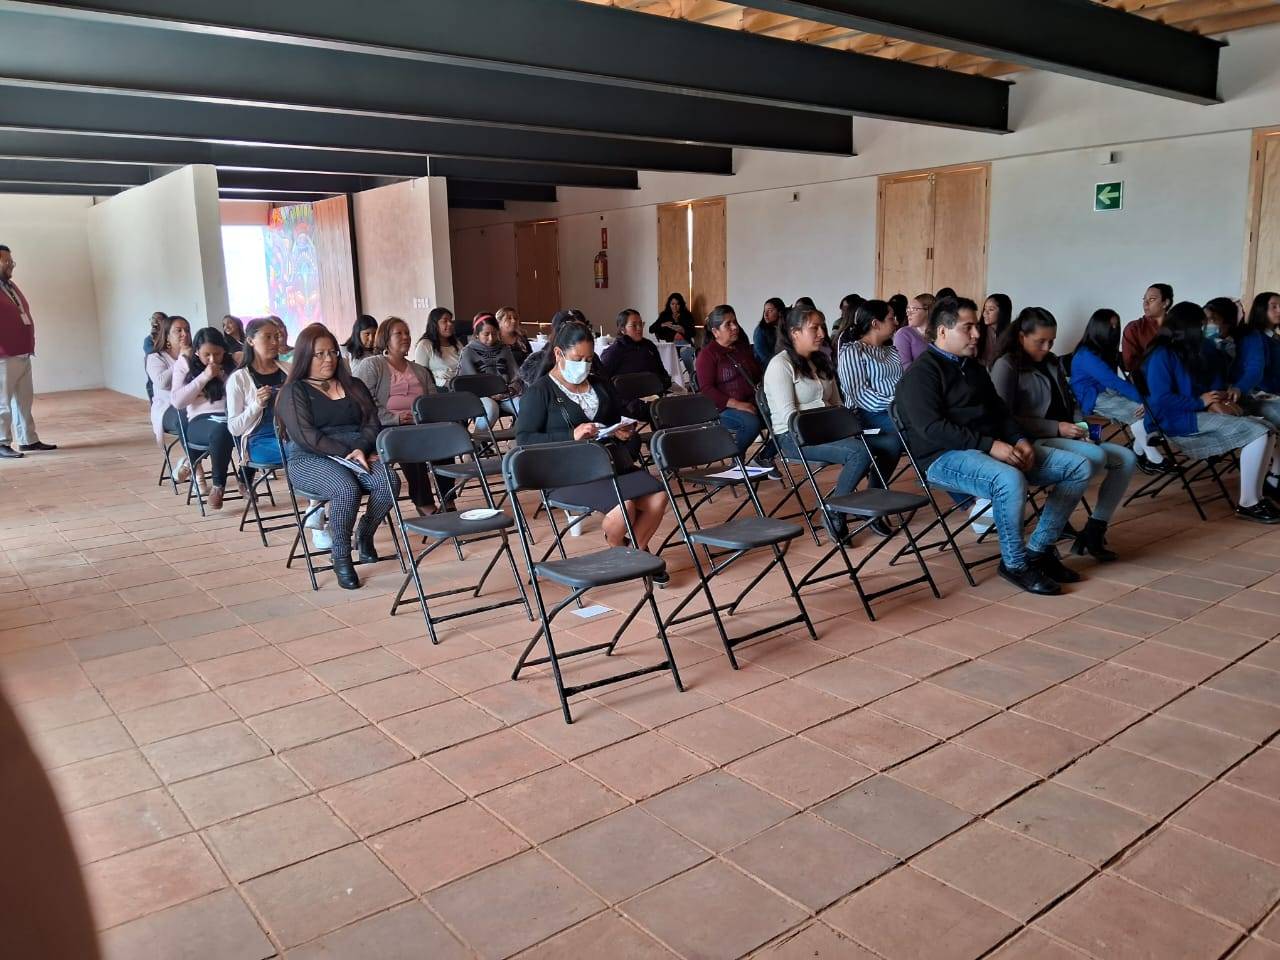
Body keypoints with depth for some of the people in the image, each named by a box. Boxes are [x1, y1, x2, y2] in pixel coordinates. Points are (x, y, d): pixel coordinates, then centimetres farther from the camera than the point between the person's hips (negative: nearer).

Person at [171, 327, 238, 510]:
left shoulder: (232, 362, 12)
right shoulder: (185, 364, 6)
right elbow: (177, 401, -5)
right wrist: (204, 377, -11)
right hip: (201, 421, -2)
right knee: (221, 431, -39)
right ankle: (218, 484, -16)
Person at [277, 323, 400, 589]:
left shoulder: (354, 386, 20)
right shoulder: (294, 392, 4)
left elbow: (372, 423, 8)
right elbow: (305, 437, -10)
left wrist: (361, 449, -14)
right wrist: (349, 453, -18)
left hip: (358, 454, 5)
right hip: (310, 460, -4)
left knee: (389, 482, -27)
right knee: (347, 488, -36)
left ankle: (364, 534, 0)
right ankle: (340, 556, -17)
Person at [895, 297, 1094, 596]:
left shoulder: (973, 367, 21)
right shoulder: (920, 374, -8)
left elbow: (1000, 410, 23)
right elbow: (932, 428, -20)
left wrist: (1020, 440, 2)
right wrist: (990, 445, -24)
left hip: (995, 448, 9)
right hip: (945, 457, -9)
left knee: (1079, 467, 0)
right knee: (1010, 479, -39)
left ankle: (1039, 549, 4)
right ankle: (1015, 563, -17)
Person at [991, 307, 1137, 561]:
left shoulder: (1052, 362, 17)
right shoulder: (1006, 366, -7)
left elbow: (1070, 402, 25)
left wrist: (1079, 426, 1)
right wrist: (1057, 428, -18)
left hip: (1065, 438, 8)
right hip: (1034, 442, -8)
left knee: (1127, 458, -6)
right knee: (1095, 457, -29)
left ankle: (1094, 531, -9)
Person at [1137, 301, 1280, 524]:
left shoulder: (1186, 352, 16)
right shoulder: (1161, 355, -12)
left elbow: (1209, 380, 19)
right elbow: (1161, 400, -20)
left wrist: (1217, 401, -3)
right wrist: (1201, 402, -12)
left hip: (1195, 414, 9)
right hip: (1177, 421, -9)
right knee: (1258, 432, -19)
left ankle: (1253, 499, -11)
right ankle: (1247, 504, -14)